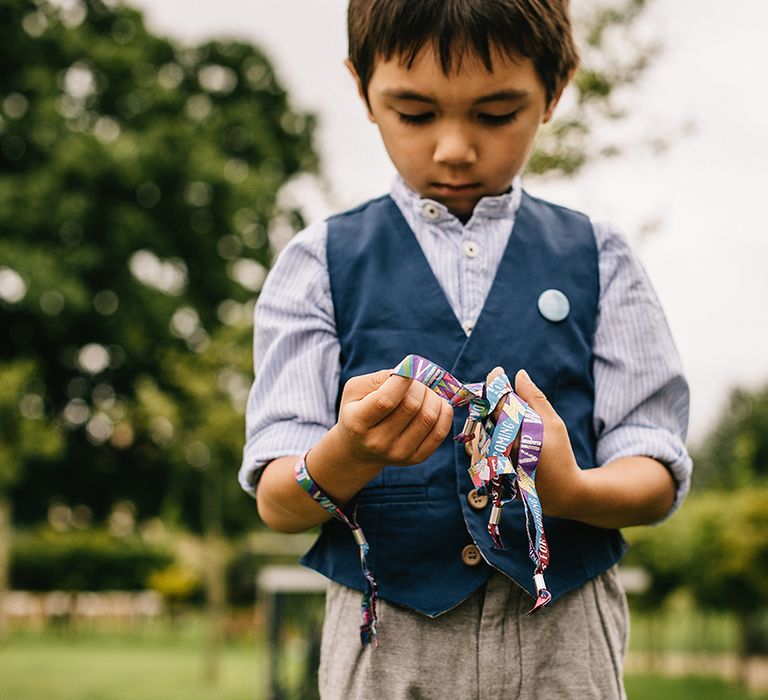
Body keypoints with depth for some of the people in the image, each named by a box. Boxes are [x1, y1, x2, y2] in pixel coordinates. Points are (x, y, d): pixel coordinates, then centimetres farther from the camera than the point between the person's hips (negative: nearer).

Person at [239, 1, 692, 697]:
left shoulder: (597, 260, 6)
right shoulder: (320, 263, 2)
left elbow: (656, 476, -1)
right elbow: (276, 503, -5)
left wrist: (570, 491, -23)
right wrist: (349, 456, -27)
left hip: (563, 637, 1)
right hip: (387, 638, -1)